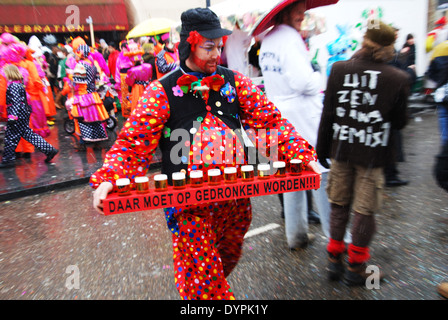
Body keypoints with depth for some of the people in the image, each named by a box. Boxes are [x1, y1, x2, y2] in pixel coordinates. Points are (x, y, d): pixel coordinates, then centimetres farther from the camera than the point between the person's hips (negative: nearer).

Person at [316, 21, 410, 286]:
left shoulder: (339, 69, -4)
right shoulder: (398, 78, -9)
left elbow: (328, 113, -2)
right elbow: (400, 122, -1)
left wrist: (322, 149, 6)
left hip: (341, 148, 3)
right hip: (372, 153, -2)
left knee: (339, 205, 17)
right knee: (364, 210, 10)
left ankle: (334, 259, 29)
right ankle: (356, 267, 25)